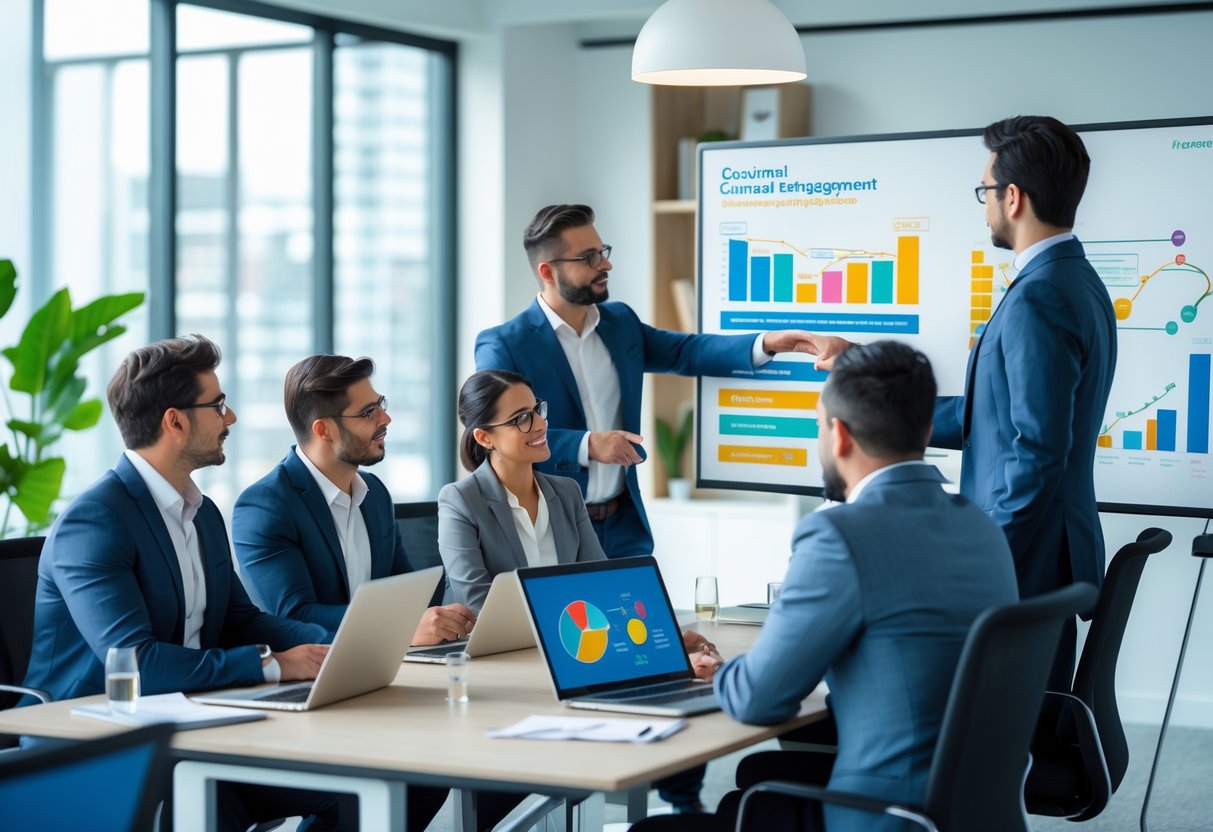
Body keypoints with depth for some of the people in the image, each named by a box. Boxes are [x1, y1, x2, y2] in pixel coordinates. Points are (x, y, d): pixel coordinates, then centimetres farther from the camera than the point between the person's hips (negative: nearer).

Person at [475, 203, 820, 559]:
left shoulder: (620, 322, 9)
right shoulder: (502, 345, -11)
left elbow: (684, 350, 10)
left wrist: (765, 342, -6)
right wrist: (587, 445, -29)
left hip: (623, 525, 6)